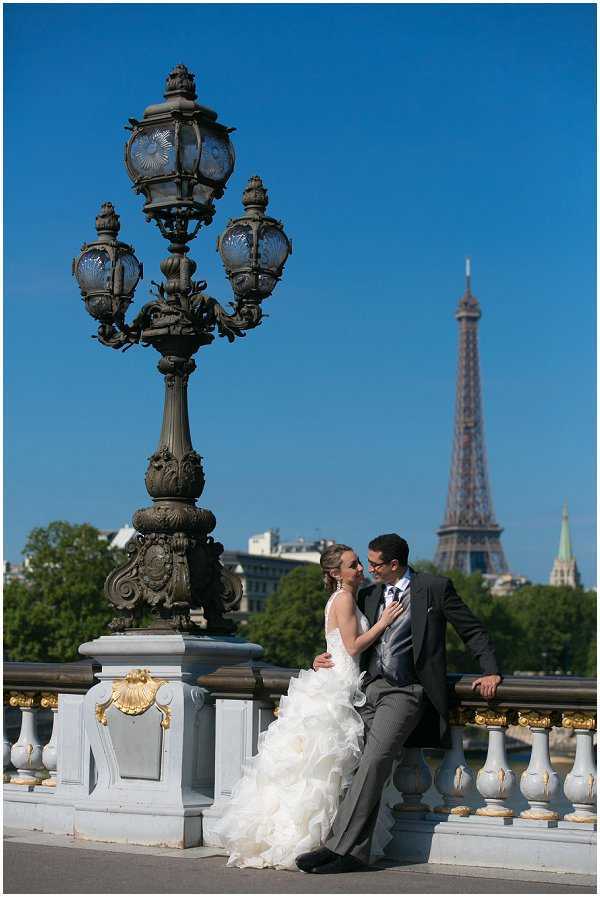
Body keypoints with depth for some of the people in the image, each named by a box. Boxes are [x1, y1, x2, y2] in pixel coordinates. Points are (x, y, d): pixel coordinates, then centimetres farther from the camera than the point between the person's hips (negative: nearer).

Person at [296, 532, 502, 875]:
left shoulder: (435, 587, 3)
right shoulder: (369, 595, 19)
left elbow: (473, 631, 5)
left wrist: (490, 672, -6)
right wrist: (328, 659, 9)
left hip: (405, 692, -5)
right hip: (368, 688, 5)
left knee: (375, 760, -21)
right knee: (368, 768, -4)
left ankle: (337, 845, -26)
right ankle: (355, 852, -5)